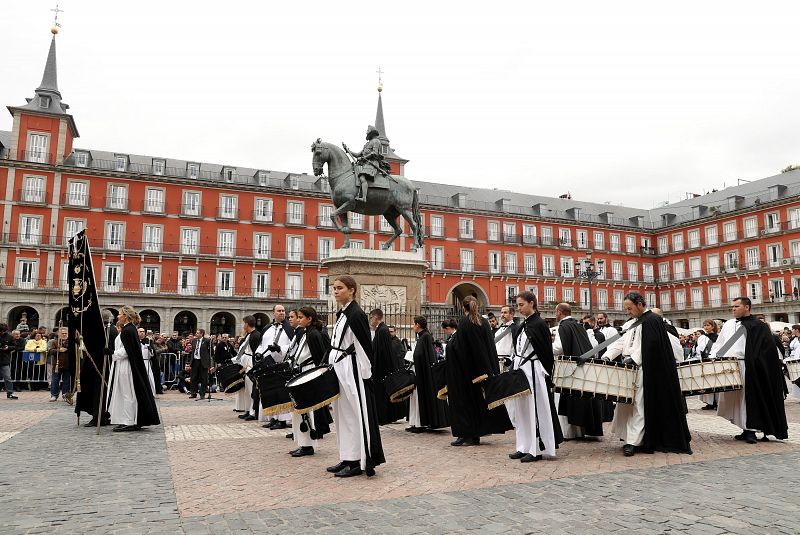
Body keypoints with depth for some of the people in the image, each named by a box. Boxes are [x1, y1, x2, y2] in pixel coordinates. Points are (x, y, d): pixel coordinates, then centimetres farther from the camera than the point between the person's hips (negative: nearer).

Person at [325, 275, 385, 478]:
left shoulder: (356, 314, -13)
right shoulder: (341, 314, 13)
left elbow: (365, 346, -15)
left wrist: (365, 375, -16)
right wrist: (331, 366, 15)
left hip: (353, 370, -9)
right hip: (339, 369, 9)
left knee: (355, 414, -2)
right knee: (342, 414, 13)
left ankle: (358, 462, 6)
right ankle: (347, 459, 22)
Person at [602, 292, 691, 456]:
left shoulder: (652, 320, -6)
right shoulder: (631, 323, 18)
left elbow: (649, 346, -16)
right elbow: (621, 342, 13)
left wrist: (634, 359, -20)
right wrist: (607, 356, -1)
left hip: (643, 369, -8)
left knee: (639, 405, -6)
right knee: (626, 403, 7)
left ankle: (633, 441, -6)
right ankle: (628, 436, 14)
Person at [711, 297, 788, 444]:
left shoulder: (758, 326, 1)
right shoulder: (728, 324, 16)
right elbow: (718, 344, 19)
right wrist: (712, 357, 5)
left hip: (745, 367, -5)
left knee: (748, 397, -5)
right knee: (732, 398, 6)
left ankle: (750, 431, 0)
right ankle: (746, 430, 16)